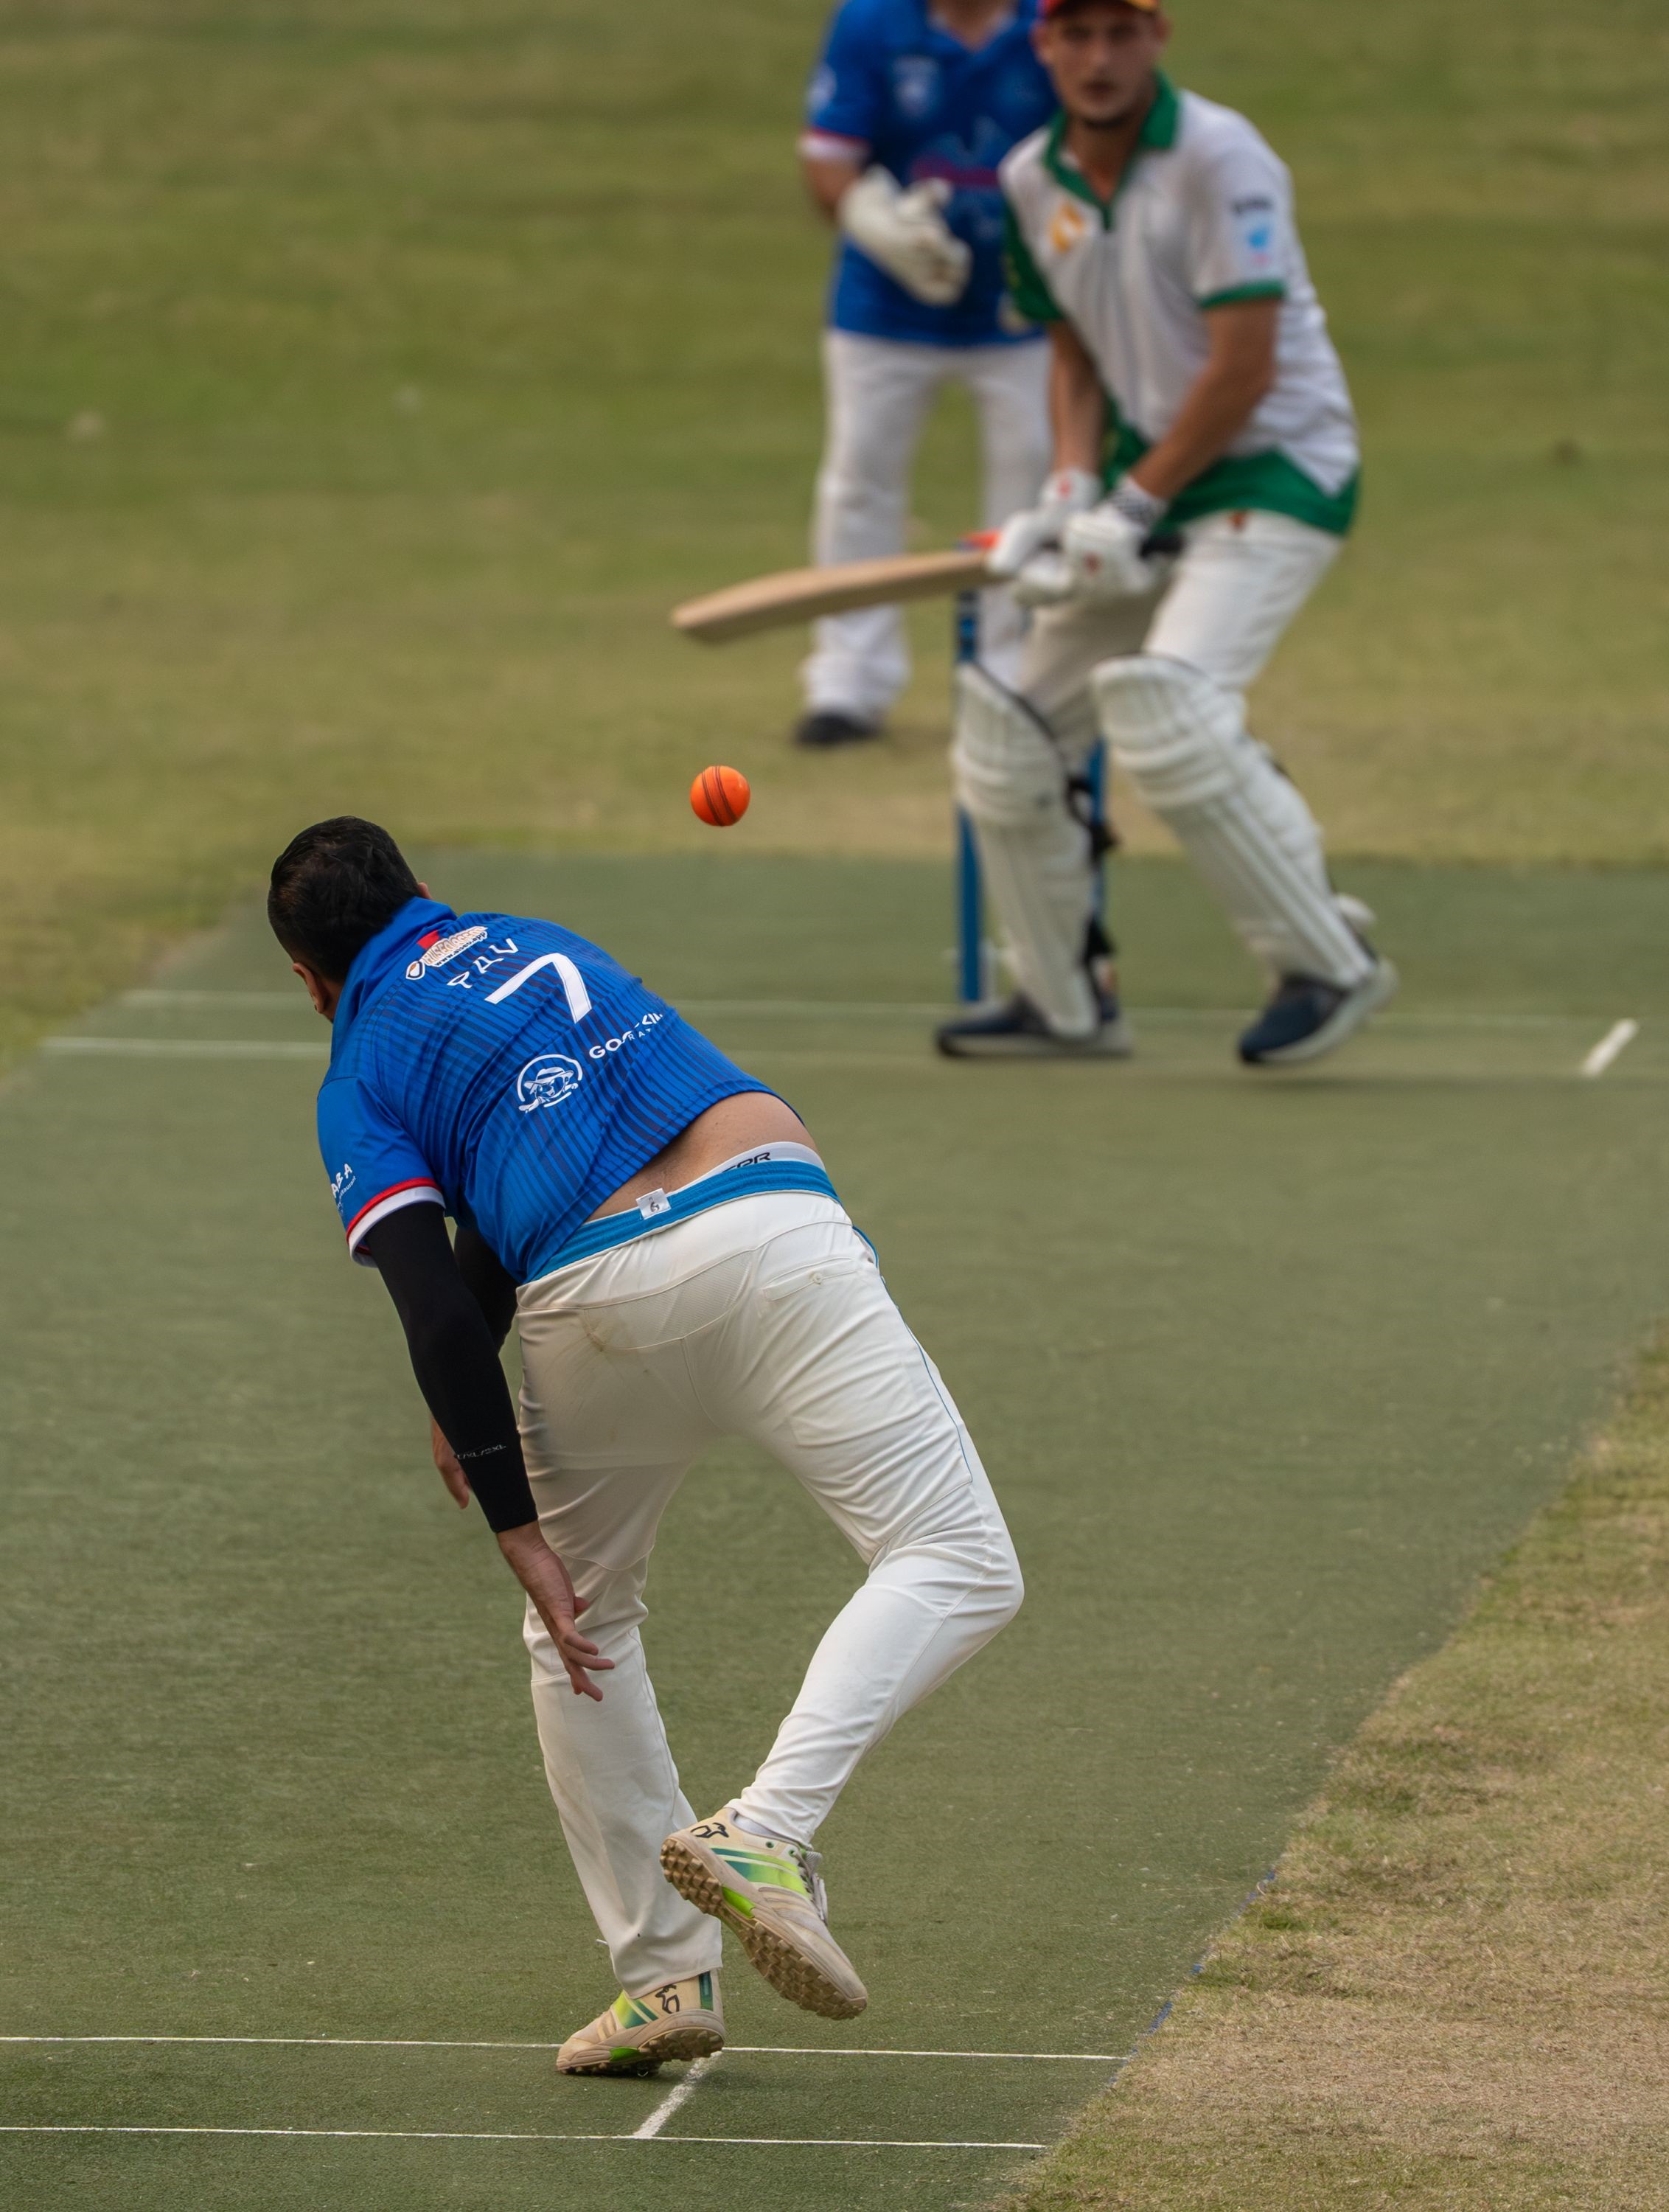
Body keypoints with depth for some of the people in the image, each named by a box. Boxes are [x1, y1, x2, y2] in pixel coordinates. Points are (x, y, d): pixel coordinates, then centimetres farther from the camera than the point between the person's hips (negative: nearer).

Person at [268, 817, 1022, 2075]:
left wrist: (519, 1531, 1)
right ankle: (768, 1831, -24)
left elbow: (437, 1310, 2)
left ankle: (665, 1975, 17)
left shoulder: (358, 1085, 16)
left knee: (582, 1624, 23)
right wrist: (471, 1394, 44)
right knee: (956, 1566, -3)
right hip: (763, 1228, 1)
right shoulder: (532, 941, 31)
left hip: (594, 1308, -1)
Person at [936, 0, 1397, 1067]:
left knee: (1165, 705, -28)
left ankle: (1329, 964, -19)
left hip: (1276, 470, -8)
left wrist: (1132, 509, -17)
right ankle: (1068, 1002, 23)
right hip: (1149, 477, 8)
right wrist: (1070, 491, -2)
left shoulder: (1219, 160, -17)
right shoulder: (1033, 181, 6)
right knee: (1010, 733, 6)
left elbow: (1244, 372, -20)